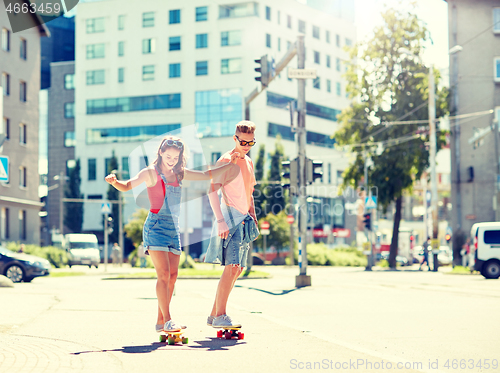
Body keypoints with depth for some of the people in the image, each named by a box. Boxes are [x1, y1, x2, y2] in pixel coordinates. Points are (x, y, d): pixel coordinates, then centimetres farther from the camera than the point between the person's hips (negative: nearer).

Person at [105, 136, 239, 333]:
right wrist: (114, 182, -33)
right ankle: (167, 320, -15)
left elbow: (207, 175, 23)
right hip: (156, 226, -6)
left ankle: (160, 321, 12)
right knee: (164, 274, -15)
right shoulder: (150, 173, -3)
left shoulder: (179, 174, 13)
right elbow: (127, 186, -12)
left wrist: (230, 164, 20)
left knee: (172, 276, 4)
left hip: (173, 228, 7)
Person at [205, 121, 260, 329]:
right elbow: (212, 190, -16)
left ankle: (213, 315, 15)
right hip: (230, 216, -9)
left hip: (244, 220, 9)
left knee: (237, 269, 9)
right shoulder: (226, 160, -8)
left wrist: (253, 216, 17)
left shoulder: (248, 162, 17)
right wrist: (220, 221, -23)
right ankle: (220, 316, -14)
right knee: (232, 267, -16)